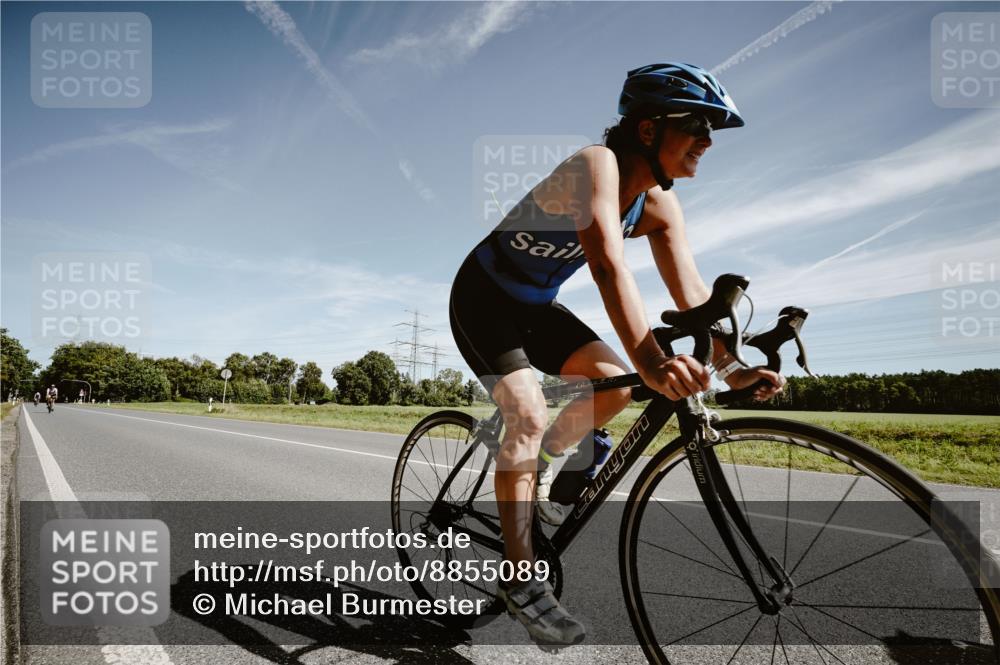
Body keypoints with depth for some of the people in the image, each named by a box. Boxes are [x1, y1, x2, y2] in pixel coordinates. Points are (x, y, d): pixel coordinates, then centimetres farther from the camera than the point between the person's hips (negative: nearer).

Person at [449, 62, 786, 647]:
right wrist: (651, 360, -56)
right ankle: (521, 578, -7)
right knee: (529, 414, -20)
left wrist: (730, 366, -20)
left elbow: (690, 289, -10)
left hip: (536, 306, 7)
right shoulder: (596, 164, -30)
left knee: (615, 384, -6)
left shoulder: (660, 203, -6)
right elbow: (609, 265, -45)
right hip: (484, 298, -7)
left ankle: (537, 471, 17)